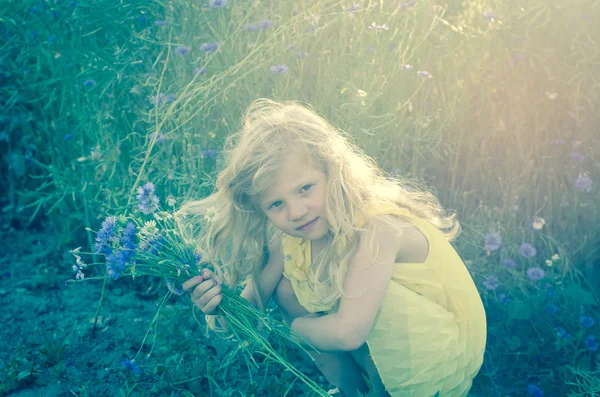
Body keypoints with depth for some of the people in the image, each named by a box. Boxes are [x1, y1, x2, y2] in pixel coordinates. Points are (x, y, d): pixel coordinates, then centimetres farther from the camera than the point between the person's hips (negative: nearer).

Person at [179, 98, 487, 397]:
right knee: (290, 291, -6)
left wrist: (284, 329, -18)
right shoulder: (288, 234, -10)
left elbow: (348, 332, -37)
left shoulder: (377, 226, -32)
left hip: (450, 354, -6)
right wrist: (221, 309, -29)